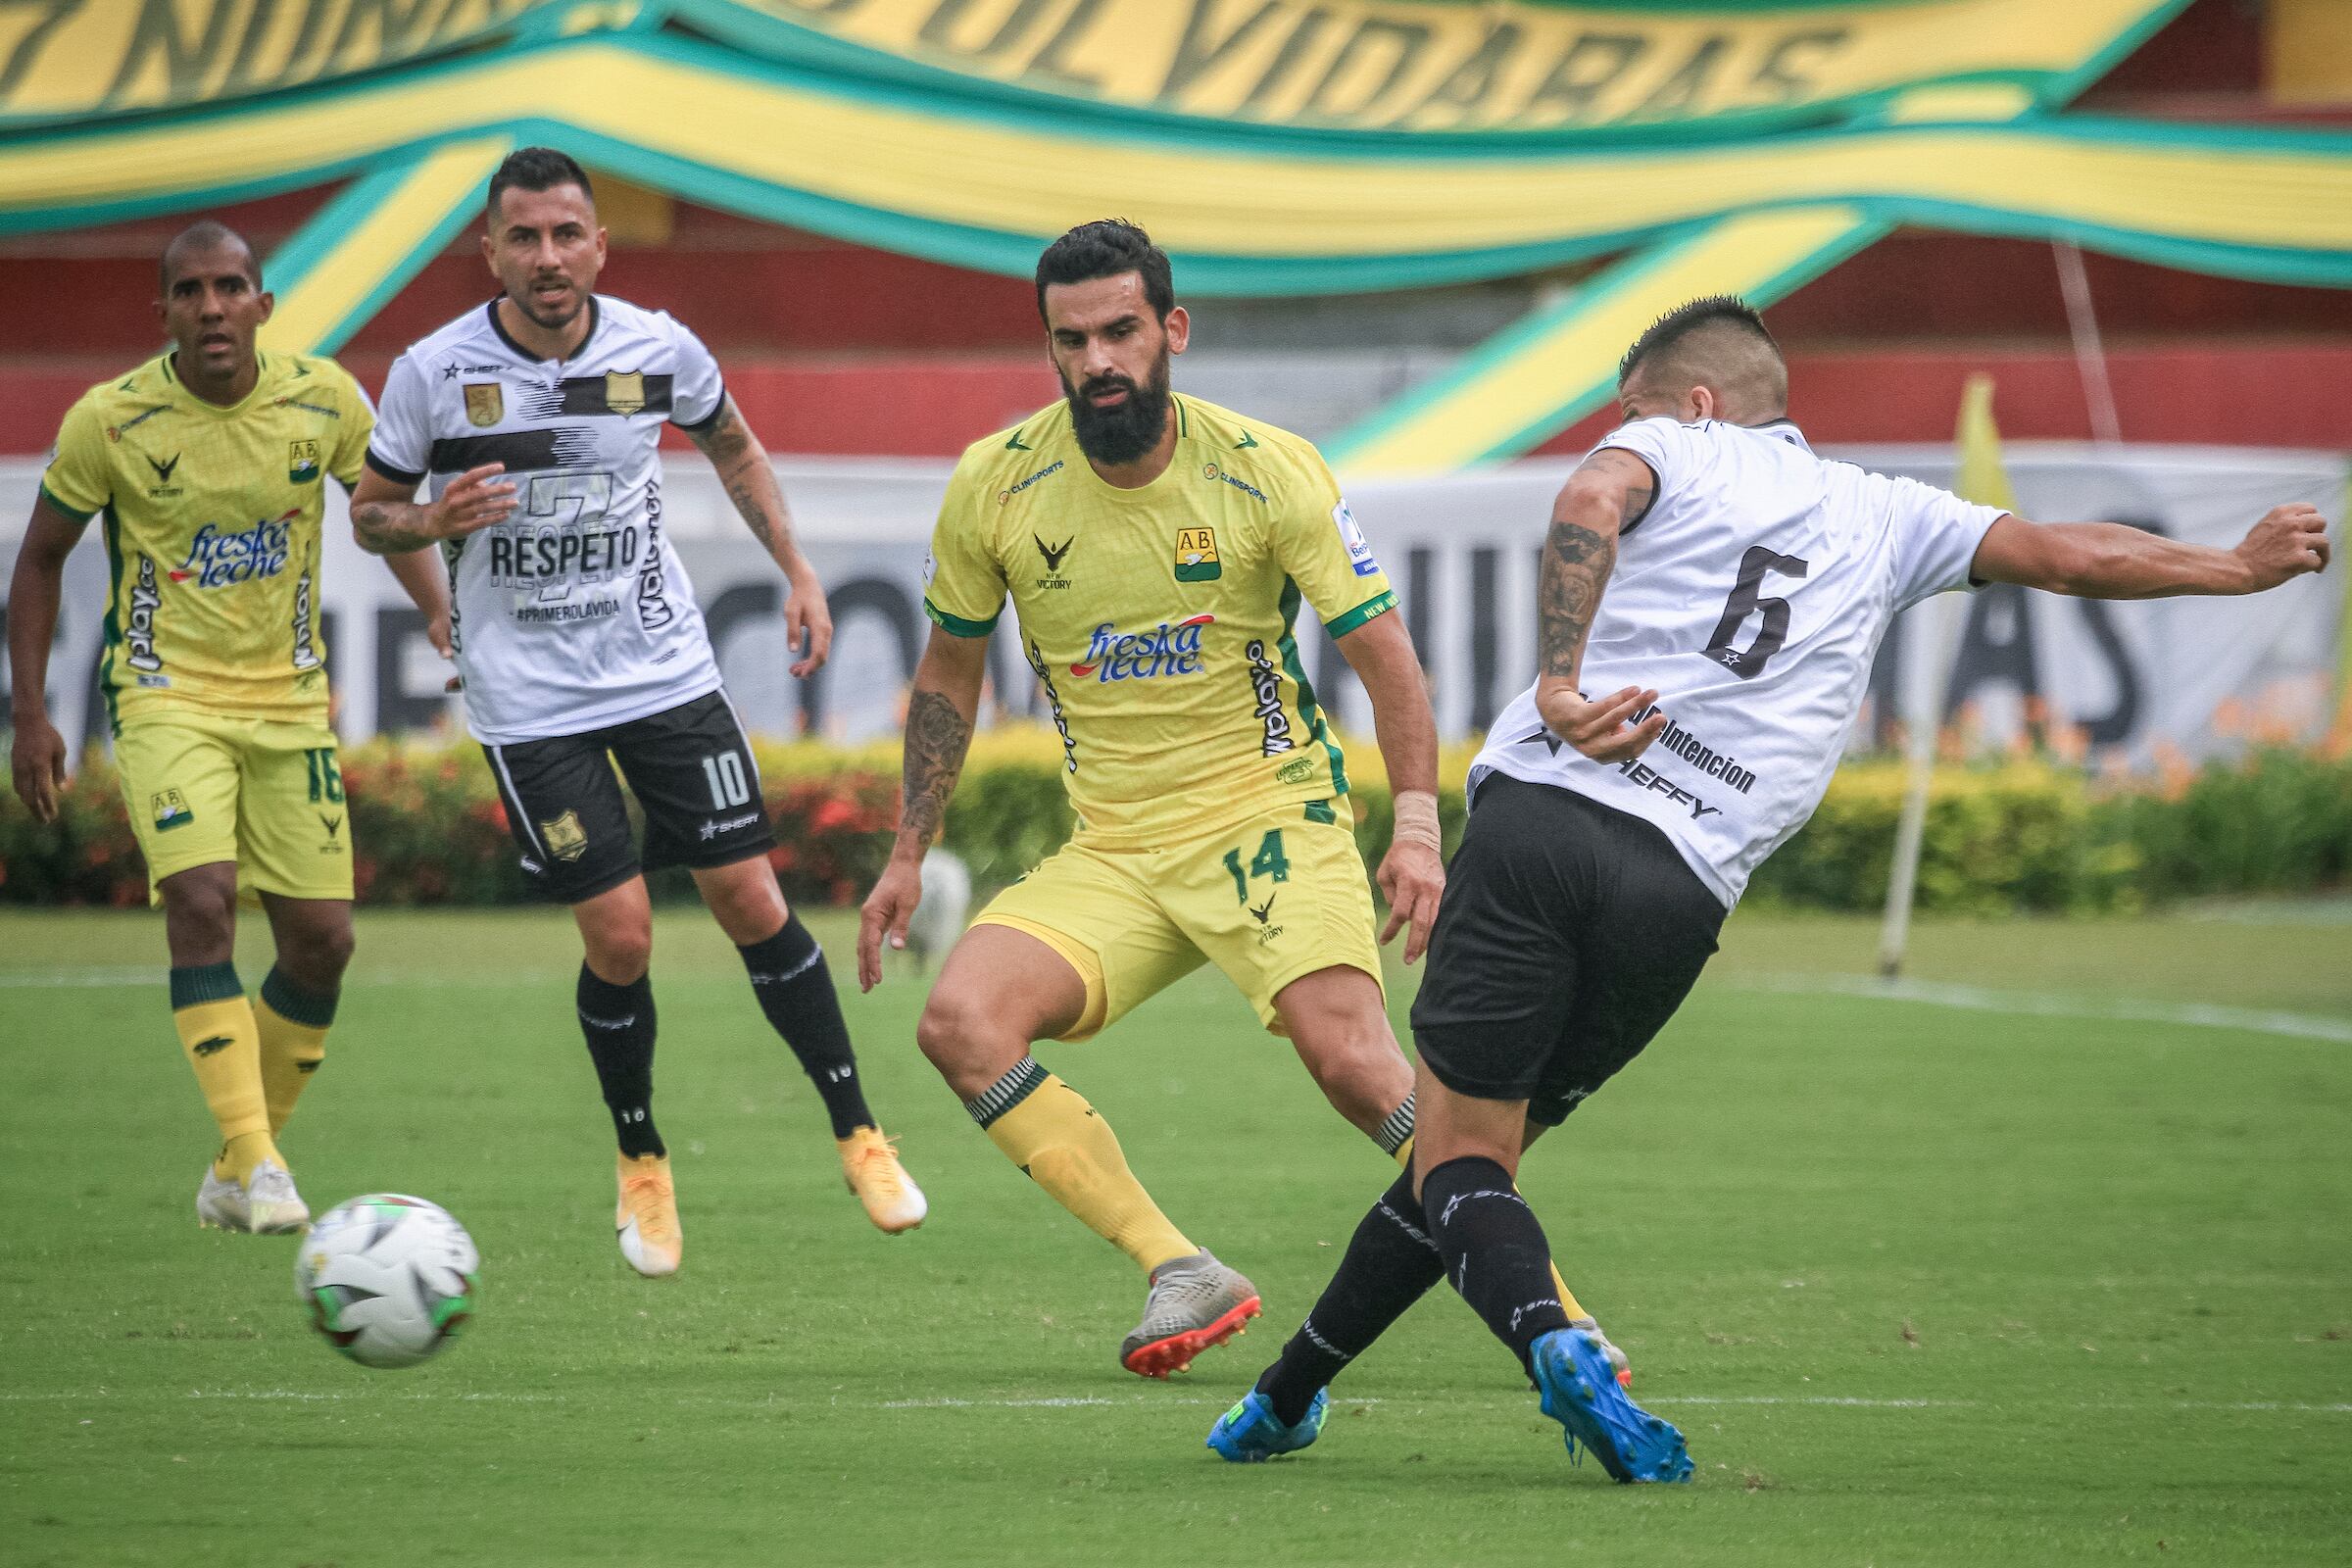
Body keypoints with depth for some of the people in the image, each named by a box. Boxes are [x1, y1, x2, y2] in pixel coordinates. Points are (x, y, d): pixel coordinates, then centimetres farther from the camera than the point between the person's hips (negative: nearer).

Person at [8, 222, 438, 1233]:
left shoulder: (325, 401, -6)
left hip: (289, 698, 3)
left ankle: (236, 1175, 18)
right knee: (202, 903, -24)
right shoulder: (109, 420, -12)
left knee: (322, 940, 0)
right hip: (165, 695, -3)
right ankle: (256, 1167, -23)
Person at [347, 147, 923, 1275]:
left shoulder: (659, 353, -5)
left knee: (750, 899, -2)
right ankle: (641, 1163, 16)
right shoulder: (433, 375, -11)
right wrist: (432, 524, -19)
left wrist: (798, 571, 10)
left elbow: (732, 445, 16)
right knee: (620, 936, -7)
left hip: (667, 670, 2)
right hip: (529, 699, -2)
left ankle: (857, 1135, 12)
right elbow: (369, 512, 2)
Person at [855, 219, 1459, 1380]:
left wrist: (1418, 824, -20)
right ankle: (1180, 1273, -18)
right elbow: (949, 675, 12)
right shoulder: (994, 487, -3)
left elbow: (1381, 651, -6)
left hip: (1270, 817, -3)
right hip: (1112, 850, 3)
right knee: (961, 1020, -21)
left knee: (1349, 1057, -27)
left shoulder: (1268, 472, -10)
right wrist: (908, 859, 11)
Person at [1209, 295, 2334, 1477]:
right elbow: (2075, 556, 27)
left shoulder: (1674, 448, 13)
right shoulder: (1881, 518, 23)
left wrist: (1561, 683, -23)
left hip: (1541, 814, -3)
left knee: (1460, 1159, -3)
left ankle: (1552, 1343, -30)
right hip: (1681, 890, 3)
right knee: (1478, 1155, 16)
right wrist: (2236, 567, 43)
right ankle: (1288, 1397, 15)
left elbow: (1588, 504, -11)